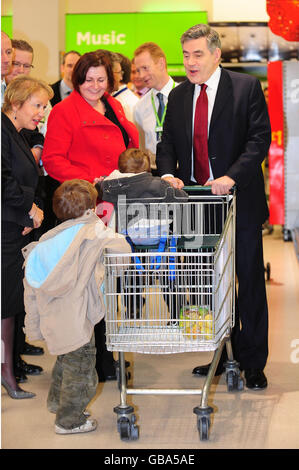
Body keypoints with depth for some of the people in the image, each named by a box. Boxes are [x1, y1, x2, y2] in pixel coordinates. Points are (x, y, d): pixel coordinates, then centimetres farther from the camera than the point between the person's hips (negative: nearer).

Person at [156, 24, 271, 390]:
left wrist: (232, 176, -24)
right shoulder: (178, 96, 10)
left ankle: (253, 363, 14)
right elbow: (167, 143, 11)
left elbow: (259, 138, -11)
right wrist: (167, 173, -10)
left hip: (239, 200, -4)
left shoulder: (247, 88, -5)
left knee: (250, 283, 3)